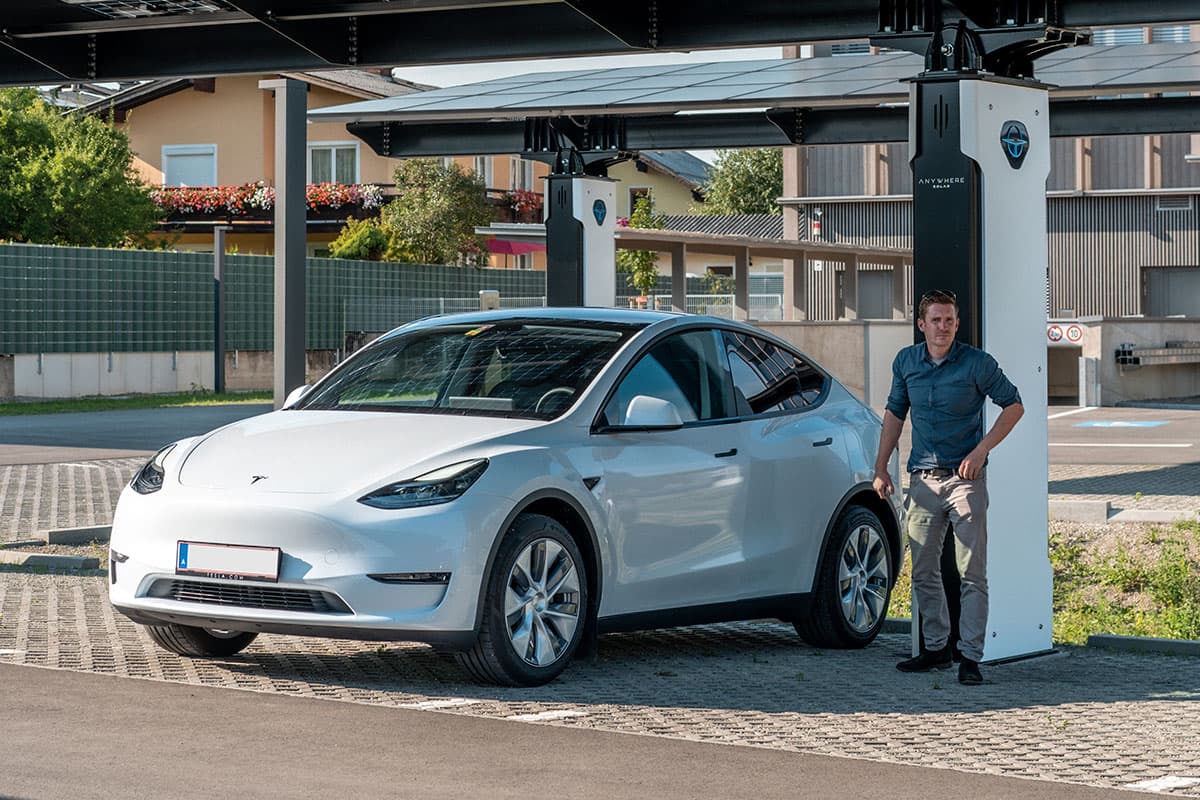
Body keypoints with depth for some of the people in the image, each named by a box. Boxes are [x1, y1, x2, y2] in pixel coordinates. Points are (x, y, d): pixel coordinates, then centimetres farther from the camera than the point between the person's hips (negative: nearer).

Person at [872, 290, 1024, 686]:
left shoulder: (976, 363, -7)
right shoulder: (906, 362, 6)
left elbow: (1014, 405, 0)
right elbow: (894, 414, 16)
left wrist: (981, 450, -11)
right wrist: (881, 467, 11)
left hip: (965, 478, -4)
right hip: (923, 479, 4)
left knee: (972, 572, -6)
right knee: (924, 571, 9)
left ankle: (970, 656, -3)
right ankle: (936, 648, 21)